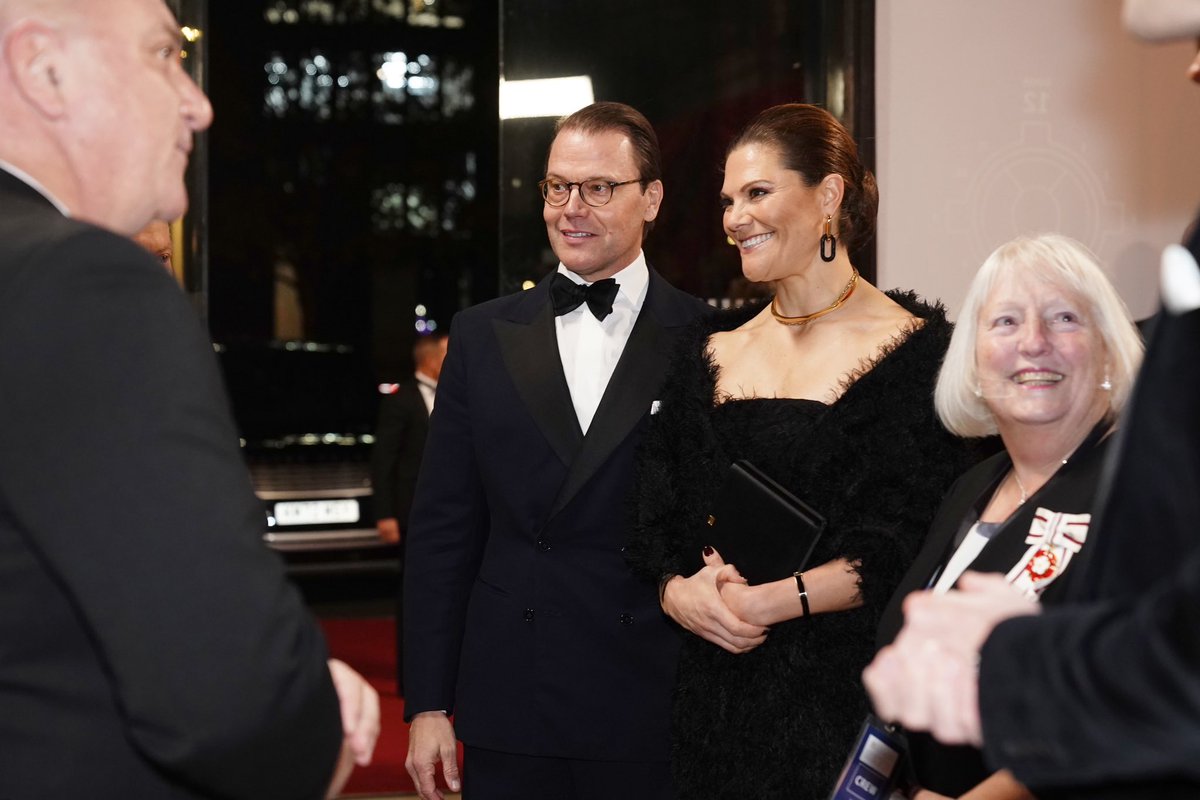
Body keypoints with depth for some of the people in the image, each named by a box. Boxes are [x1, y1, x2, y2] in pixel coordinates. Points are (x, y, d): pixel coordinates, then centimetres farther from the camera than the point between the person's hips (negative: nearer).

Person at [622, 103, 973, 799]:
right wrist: (677, 589, -11)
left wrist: (775, 600, -20)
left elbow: (917, 539, -13)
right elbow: (657, 519, 9)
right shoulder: (712, 351, 12)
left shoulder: (917, 349, -6)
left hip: (847, 689, -5)